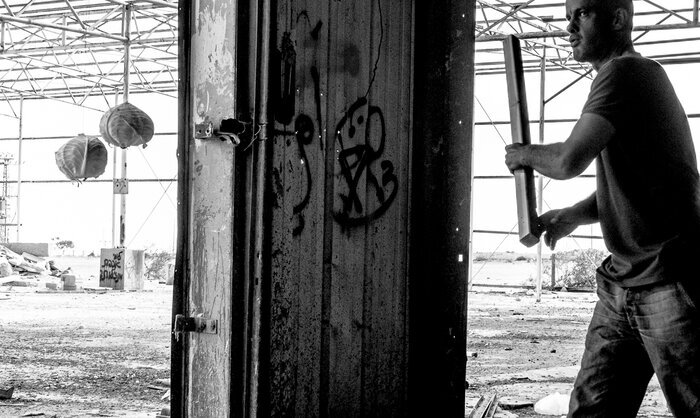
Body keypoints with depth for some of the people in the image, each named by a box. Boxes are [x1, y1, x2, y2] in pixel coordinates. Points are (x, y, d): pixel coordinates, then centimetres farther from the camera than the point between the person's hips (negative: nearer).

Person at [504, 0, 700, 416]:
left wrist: (525, 154, 1)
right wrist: (575, 214, 8)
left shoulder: (627, 72, -12)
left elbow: (569, 161, -20)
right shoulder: (629, 77, 18)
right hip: (622, 284, 10)